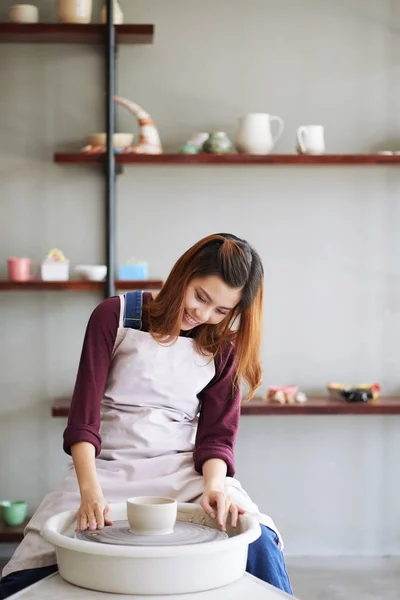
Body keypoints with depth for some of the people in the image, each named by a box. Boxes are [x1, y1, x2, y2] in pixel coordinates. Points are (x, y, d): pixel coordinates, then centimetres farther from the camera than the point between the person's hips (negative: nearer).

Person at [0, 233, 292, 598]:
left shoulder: (223, 346, 3)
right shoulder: (116, 317, -5)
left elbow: (217, 434, 1)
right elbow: (83, 416, -9)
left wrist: (214, 484, -21)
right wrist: (90, 491, -23)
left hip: (183, 468, 2)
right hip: (108, 467, -1)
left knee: (257, 541, -27)